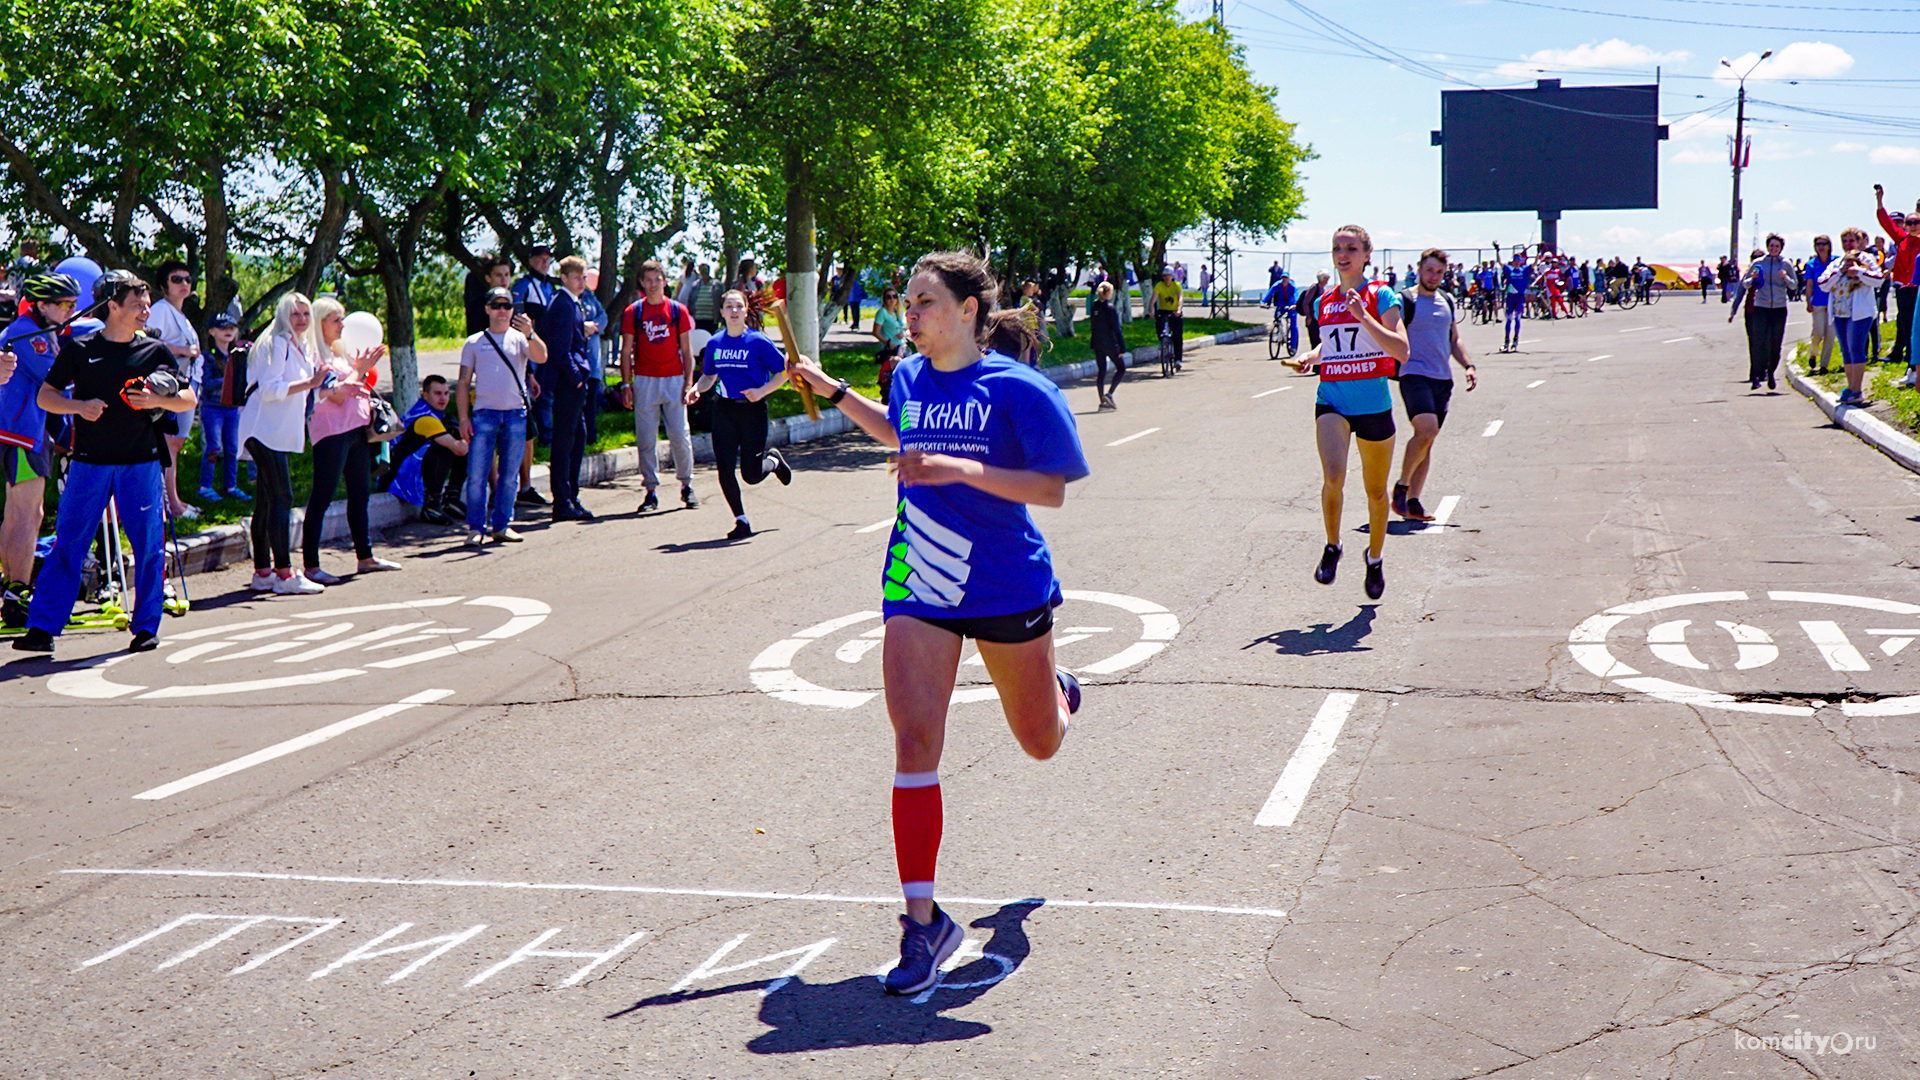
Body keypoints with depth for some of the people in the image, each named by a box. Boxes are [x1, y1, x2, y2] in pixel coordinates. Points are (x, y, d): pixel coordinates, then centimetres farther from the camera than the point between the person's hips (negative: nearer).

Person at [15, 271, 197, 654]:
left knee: (148, 546, 1)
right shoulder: (80, 349, 4)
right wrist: (79, 406, -11)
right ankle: (42, 628, 2)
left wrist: (157, 400, -10)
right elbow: (45, 396, 8)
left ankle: (146, 627, 13)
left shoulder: (155, 351, 7)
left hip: (141, 463, 1)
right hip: (90, 461, -1)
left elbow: (190, 399, 9)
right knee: (68, 544, -1)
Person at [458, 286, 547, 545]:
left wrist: (530, 334, -29)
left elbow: (541, 357, -11)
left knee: (509, 475, 5)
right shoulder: (474, 343, 11)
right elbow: (464, 383, 10)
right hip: (484, 412, -1)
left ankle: (502, 525, 15)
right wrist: (463, 418, 0)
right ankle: (476, 527, 0)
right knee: (477, 474, -7)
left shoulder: (521, 339, 10)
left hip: (516, 414, 1)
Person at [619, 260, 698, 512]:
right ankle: (651, 491, 9)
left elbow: (687, 351, 6)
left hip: (674, 380, 0)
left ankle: (687, 486, 15)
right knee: (646, 439, 1)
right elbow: (626, 351, 6)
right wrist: (626, 384, -1)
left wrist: (689, 382, -1)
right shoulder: (633, 312, 3)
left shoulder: (678, 310, 4)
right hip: (644, 381, 0)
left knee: (680, 436, -1)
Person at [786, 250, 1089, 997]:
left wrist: (963, 469, -26)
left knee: (1041, 744, 16)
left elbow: (1053, 489, -16)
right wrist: (833, 392, 19)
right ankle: (923, 921, -8)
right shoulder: (909, 378, 4)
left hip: (1009, 589, -3)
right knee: (914, 737, -14)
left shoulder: (1018, 389, -13)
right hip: (919, 586, 3)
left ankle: (1059, 692, 56)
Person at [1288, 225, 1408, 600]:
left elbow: (1401, 352, -15)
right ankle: (1332, 548, 0)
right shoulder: (1325, 302, 9)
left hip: (1374, 406, -2)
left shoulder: (1380, 296, -4)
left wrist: (1363, 316, -22)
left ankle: (1375, 558, 36)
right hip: (1332, 402, 2)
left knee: (1376, 492, 12)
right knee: (1333, 477, -24)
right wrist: (1309, 357, 6)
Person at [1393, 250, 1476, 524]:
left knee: (1428, 439, 5)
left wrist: (1467, 366, 12)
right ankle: (1401, 486, -6)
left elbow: (1454, 340, 25)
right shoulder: (1404, 301, -2)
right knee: (1426, 430, -23)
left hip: (1443, 378, 6)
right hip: (1415, 374, -6)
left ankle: (1413, 502, 10)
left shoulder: (1447, 301, 17)